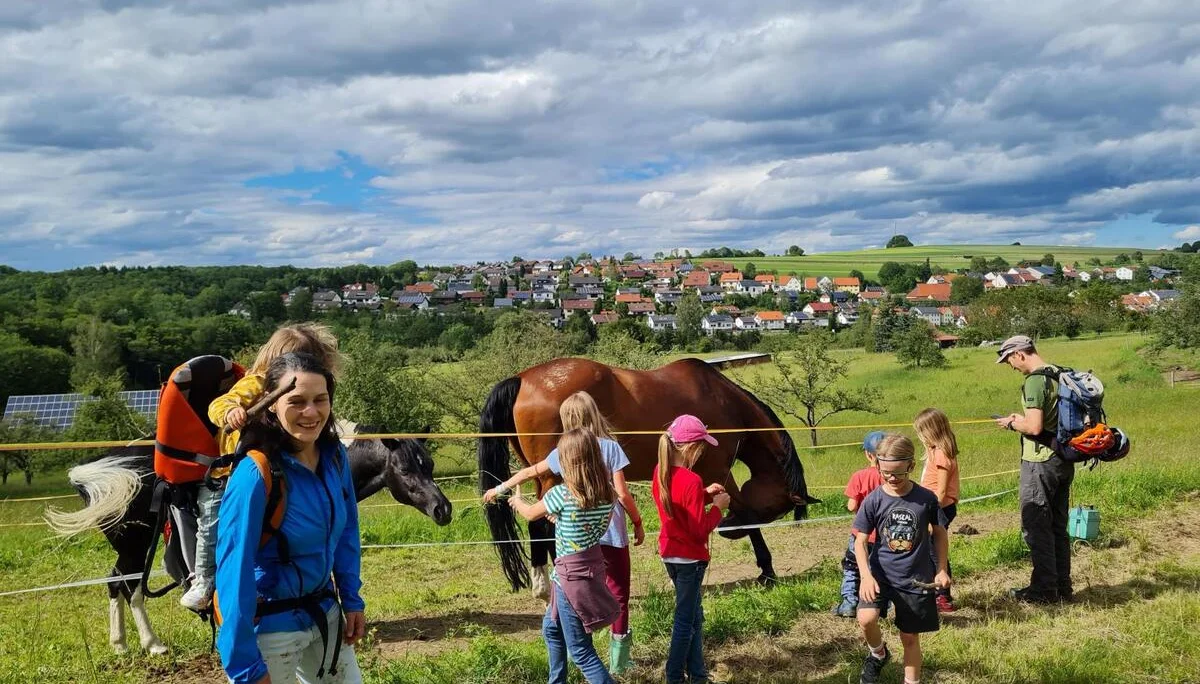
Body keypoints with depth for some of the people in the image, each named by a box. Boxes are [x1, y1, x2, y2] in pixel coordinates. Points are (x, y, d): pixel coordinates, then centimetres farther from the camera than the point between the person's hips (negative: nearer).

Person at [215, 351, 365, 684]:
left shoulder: (335, 456, -5)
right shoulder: (255, 475, -25)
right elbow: (234, 570, -24)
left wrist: (352, 600, 8)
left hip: (325, 612, 7)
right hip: (269, 626, -6)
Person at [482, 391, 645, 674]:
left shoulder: (564, 451, 3)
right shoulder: (610, 447, -7)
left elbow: (531, 472, 16)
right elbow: (622, 494, -10)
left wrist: (500, 488, 31)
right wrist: (638, 522, 5)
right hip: (611, 532, -2)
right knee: (618, 593, 9)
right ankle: (618, 660, 13)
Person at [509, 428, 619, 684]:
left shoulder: (561, 494, -20)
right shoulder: (607, 493, -5)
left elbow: (530, 514, 1)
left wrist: (517, 501, 23)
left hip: (572, 576, -8)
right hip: (592, 567, 8)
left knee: (580, 651, 1)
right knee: (552, 628, 29)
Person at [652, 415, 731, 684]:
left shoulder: (660, 472, 0)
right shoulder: (691, 481, -25)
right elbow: (699, 530, -22)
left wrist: (704, 494, 7)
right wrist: (717, 507, -9)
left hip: (670, 553, 9)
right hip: (690, 557, -9)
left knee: (693, 614, 20)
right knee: (685, 619, 5)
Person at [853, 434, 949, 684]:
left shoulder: (926, 499, -8)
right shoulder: (873, 501, -9)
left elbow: (939, 532, 8)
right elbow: (860, 541, -6)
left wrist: (941, 570, 6)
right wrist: (866, 576, -19)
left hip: (916, 579, 1)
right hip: (880, 574, 0)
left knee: (910, 637, 9)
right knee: (866, 618, -23)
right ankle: (878, 654, 9)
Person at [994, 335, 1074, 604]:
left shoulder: (1035, 381, -18)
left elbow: (1034, 427, -23)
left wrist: (1012, 423, -5)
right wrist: (1023, 419, 17)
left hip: (1040, 462, -9)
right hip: (1064, 461, 9)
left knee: (1036, 526, 0)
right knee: (1058, 526, 15)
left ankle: (1044, 589, 4)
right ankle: (1062, 587, 22)